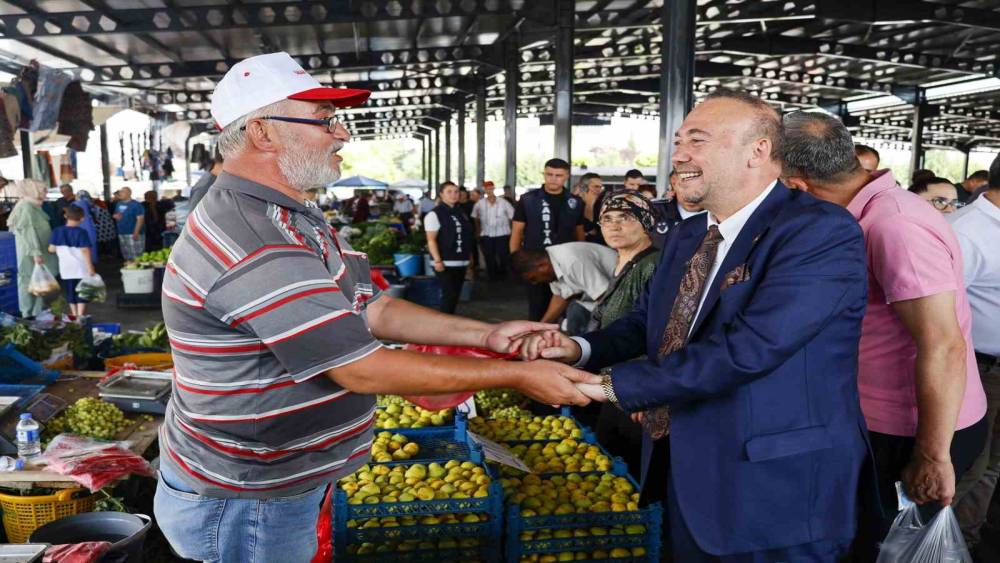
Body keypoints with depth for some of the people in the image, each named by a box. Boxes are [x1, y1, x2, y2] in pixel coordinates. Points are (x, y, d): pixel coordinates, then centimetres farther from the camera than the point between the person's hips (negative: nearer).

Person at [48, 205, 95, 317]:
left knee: (70, 294, 15)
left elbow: (51, 249, -1)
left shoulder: (57, 231, -1)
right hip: (81, 268, -4)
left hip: (66, 269, 4)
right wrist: (91, 268, -12)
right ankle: (80, 316, -2)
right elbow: (85, 251, -16)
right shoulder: (81, 232, -13)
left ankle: (74, 315, 23)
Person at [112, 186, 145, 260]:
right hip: (122, 234, 8)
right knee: (126, 255, 14)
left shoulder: (136, 205, -9)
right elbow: (115, 215, 27)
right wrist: (115, 216, 0)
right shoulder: (118, 204, 14)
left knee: (135, 256, -9)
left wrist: (136, 233, -23)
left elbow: (140, 219, -15)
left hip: (133, 234, -8)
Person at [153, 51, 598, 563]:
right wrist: (516, 376, -20)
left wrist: (486, 335, -3)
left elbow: (370, 310, 7)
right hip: (245, 507, -9)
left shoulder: (294, 220, 7)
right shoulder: (257, 243, -29)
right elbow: (361, 368, -27)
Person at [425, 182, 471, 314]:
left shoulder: (461, 212, 12)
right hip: (445, 263, -7)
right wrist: (437, 260, -21)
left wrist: (469, 256, 18)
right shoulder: (435, 214, -9)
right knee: (449, 295, -11)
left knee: (455, 295, 11)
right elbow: (431, 240, -14)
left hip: (461, 262, 7)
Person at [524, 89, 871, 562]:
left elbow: (748, 346, -29)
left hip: (777, 492, -7)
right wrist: (579, 348, -6)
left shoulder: (823, 231, -19)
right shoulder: (684, 238, 9)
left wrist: (614, 383, -24)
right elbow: (645, 322, 15)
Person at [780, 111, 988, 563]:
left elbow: (943, 348, -28)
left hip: (913, 435, -8)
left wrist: (933, 459, -22)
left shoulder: (894, 224, -26)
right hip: (889, 423, 8)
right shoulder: (873, 215, 3)